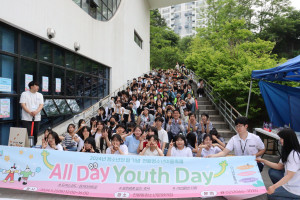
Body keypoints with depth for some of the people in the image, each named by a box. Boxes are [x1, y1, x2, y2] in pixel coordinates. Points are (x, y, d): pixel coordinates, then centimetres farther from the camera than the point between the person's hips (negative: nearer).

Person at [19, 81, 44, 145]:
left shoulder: (40, 95, 11)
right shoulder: (24, 94, 1)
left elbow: (41, 105, 2)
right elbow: (23, 104, -7)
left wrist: (36, 111, -17)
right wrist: (30, 112, -20)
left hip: (37, 118, 4)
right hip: (27, 118, -4)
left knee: (35, 134, 6)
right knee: (27, 134, -6)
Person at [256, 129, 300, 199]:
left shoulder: (294, 154, -26)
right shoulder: (287, 151, 3)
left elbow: (289, 176, -29)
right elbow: (279, 166, 8)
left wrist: (274, 186, -36)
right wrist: (263, 160, 5)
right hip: (290, 182, 9)